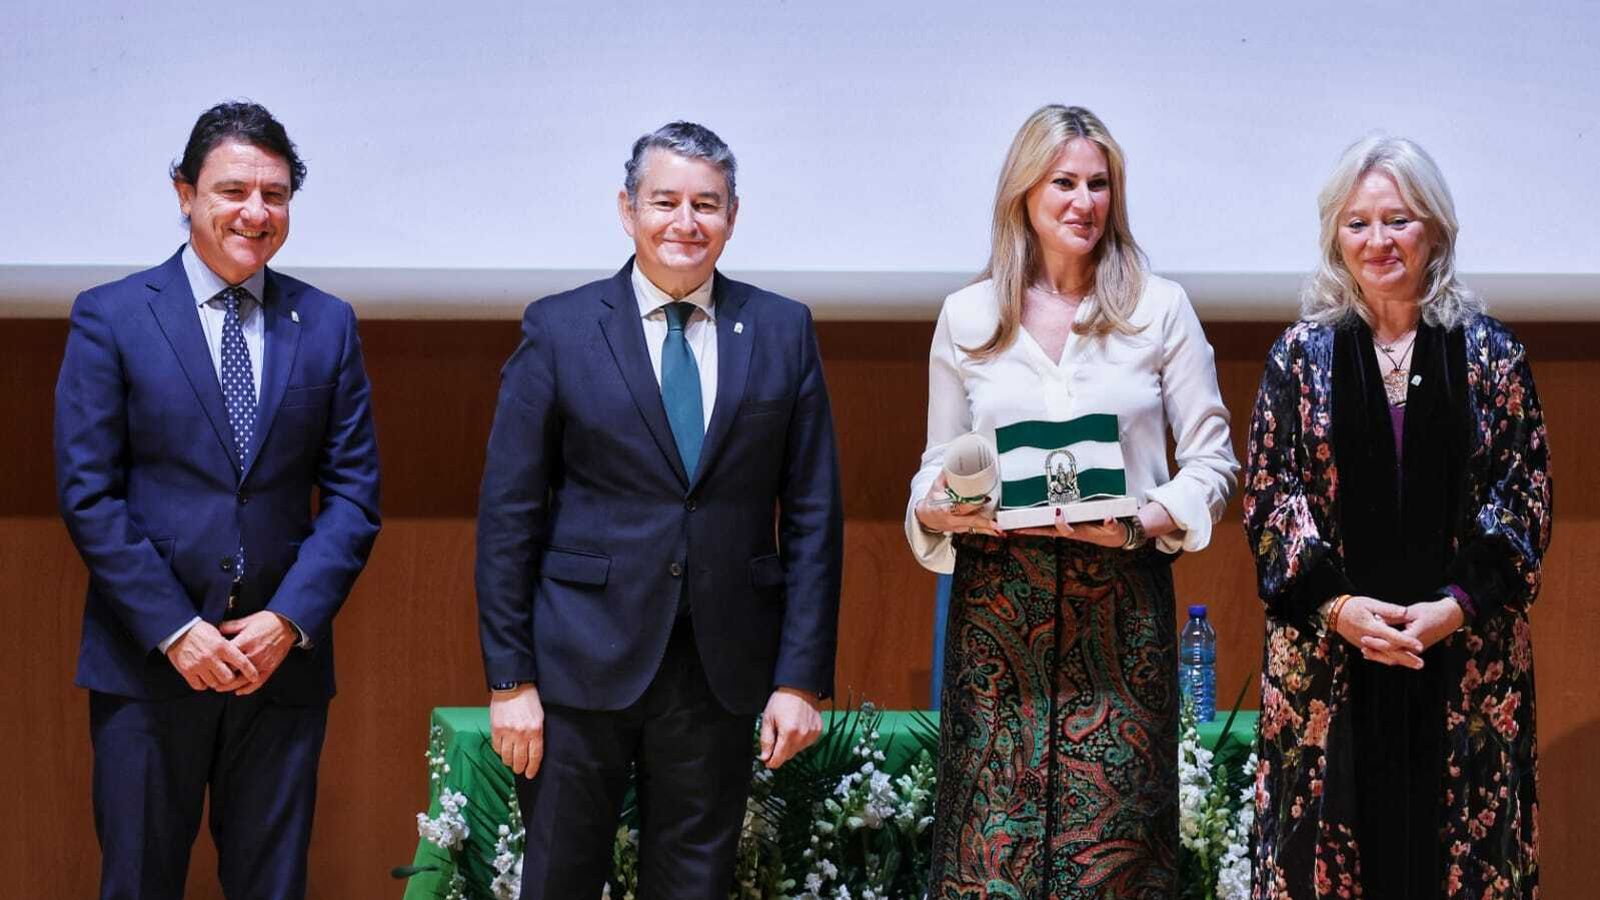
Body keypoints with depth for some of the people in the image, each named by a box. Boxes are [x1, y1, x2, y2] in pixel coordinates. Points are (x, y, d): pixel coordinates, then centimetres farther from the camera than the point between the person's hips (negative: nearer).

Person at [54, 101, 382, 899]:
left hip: (283, 660, 2)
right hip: (147, 662, -2)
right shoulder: (110, 317, -1)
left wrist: (290, 620, -8)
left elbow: (354, 493, 4)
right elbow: (87, 495, -5)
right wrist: (174, 630, -12)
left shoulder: (327, 324, 7)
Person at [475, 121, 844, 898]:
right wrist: (509, 678, -5)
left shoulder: (783, 332, 5)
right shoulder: (559, 329, 0)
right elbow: (508, 515, -1)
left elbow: (812, 515, 4)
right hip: (583, 661, -1)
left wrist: (802, 679, -1)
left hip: (723, 667, 2)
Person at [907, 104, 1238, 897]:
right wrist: (933, 512, -8)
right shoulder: (967, 317, 10)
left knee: (1115, 833, -2)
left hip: (1121, 600, -1)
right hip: (996, 598, 1)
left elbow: (1211, 459, 6)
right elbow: (939, 463, 14)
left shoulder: (1160, 310, 6)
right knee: (993, 832, -2)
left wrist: (1146, 521, -12)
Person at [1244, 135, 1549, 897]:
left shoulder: (1489, 355, 5)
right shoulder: (1301, 355, 6)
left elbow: (1524, 495, 1)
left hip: (1465, 655, 0)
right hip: (1327, 656, 0)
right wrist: (1336, 605, -12)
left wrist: (1456, 606, -12)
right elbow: (1271, 493, 1)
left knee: (1457, 838, 1)